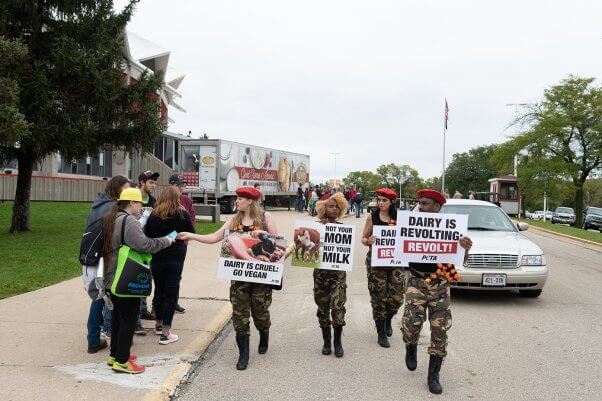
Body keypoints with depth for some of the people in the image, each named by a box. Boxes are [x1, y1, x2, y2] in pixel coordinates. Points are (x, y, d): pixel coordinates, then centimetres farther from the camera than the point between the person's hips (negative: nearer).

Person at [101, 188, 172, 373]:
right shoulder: (129, 221, -19)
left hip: (112, 278, 10)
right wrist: (165, 241, -18)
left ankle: (115, 354, 28)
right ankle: (121, 361, 4)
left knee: (118, 314, 18)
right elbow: (143, 244, -30)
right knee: (129, 317, -1)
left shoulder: (111, 219, 13)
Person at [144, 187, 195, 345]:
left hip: (157, 257, 3)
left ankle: (158, 324, 35)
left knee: (159, 290, 18)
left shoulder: (154, 214, -1)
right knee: (171, 293, 0)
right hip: (175, 257, -3)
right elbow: (191, 233, 2)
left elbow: (146, 235, 6)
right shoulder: (182, 214, -7)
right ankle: (165, 333, -2)